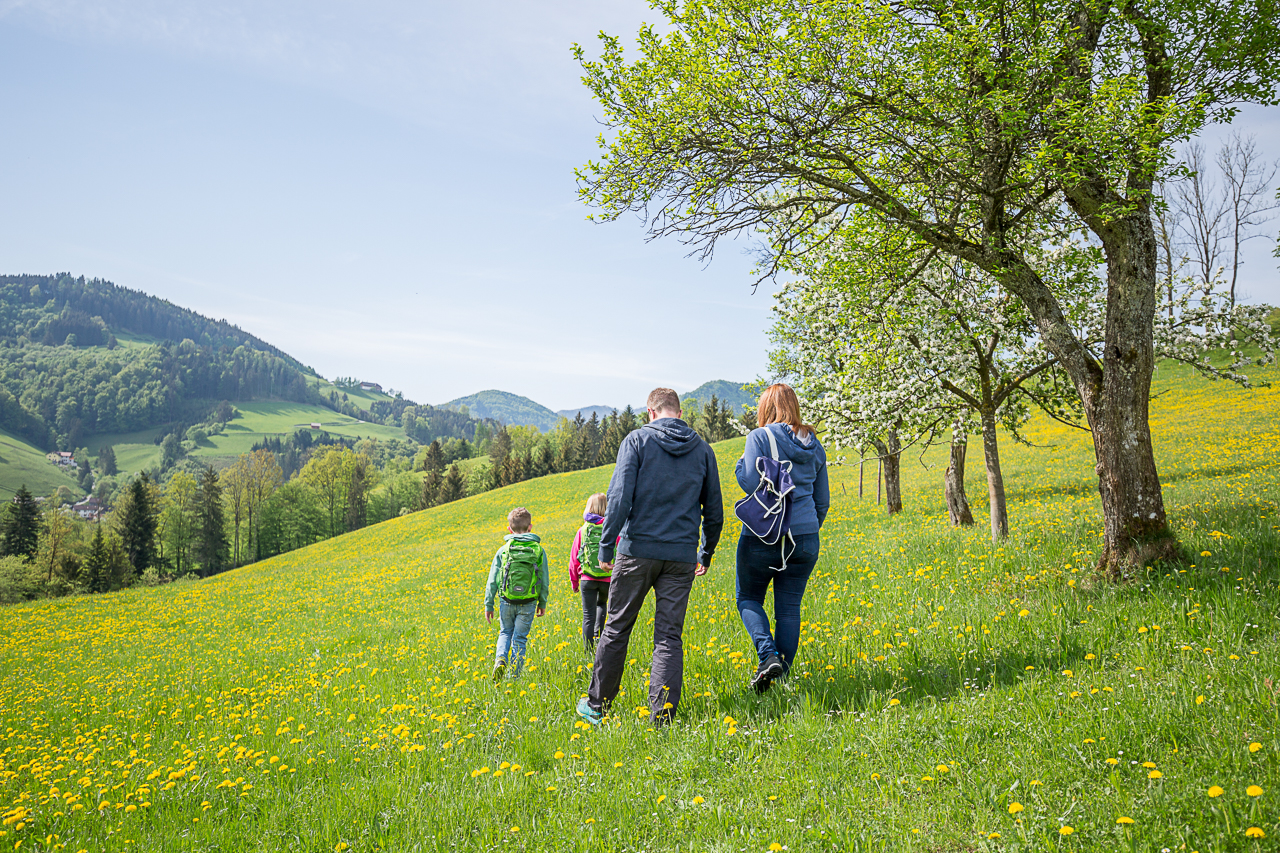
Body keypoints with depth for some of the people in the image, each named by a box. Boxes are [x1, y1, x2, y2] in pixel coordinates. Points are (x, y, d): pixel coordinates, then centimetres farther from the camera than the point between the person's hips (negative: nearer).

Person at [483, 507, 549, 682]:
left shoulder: (503, 551, -2)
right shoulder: (539, 550, -1)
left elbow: (492, 581, 0)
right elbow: (545, 580, 4)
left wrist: (488, 605, 9)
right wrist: (543, 603, 16)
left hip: (506, 602, 1)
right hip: (528, 604, 0)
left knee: (505, 633, 20)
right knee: (519, 639, 9)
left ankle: (500, 660, -6)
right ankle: (514, 675, 9)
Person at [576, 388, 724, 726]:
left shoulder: (637, 440, -2)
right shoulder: (703, 450, 8)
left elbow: (620, 498, -11)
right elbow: (714, 511, 12)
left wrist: (606, 545, -5)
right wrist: (706, 554, 24)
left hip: (637, 550, -2)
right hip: (681, 557, 2)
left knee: (617, 629, 11)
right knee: (670, 638, 5)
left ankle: (596, 705, 24)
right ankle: (661, 715, -1)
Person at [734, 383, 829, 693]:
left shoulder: (760, 437, -7)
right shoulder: (814, 445, 12)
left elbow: (751, 484, -16)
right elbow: (822, 500, 17)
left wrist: (740, 464, 4)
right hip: (805, 537, 5)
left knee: (748, 598, 12)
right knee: (789, 607, 9)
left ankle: (768, 656, -10)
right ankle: (782, 674, 9)